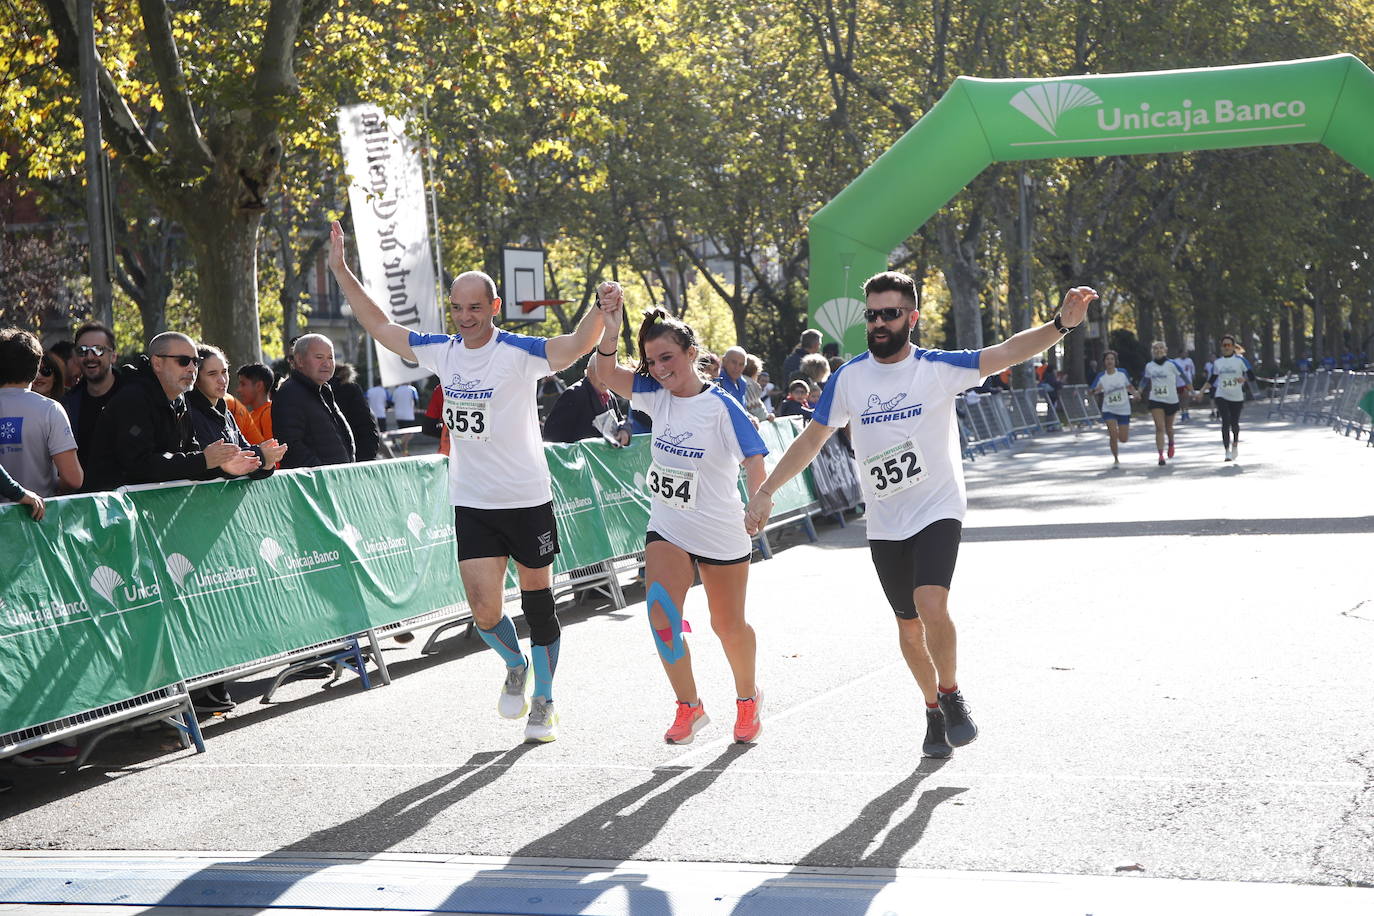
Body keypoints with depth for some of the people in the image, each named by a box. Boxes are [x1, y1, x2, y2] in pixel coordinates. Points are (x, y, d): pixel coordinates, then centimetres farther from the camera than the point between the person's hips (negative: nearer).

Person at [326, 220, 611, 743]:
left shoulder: (519, 353, -12)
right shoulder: (441, 351, 3)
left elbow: (576, 346, -28)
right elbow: (380, 327, 12)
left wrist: (602, 308, -47)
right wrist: (340, 271, 9)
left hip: (527, 500, -3)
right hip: (472, 503, 3)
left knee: (538, 603, 6)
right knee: (484, 610, -3)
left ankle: (543, 702, 22)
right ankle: (515, 667, 28)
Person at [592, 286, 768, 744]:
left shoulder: (722, 407, -18)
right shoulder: (656, 396, -3)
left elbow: (754, 462, -23)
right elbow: (607, 373, -15)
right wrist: (611, 326, -32)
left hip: (721, 534, -4)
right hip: (667, 529, 4)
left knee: (729, 625, 11)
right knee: (661, 613, -14)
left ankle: (748, 698, 39)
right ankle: (689, 706, 4)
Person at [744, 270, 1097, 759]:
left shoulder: (938, 368, -9)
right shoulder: (848, 378, 0)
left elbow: (1005, 353, -21)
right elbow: (811, 439, 9)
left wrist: (1061, 324, -37)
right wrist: (765, 491, 4)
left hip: (937, 511, -3)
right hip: (885, 523, 4)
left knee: (931, 605, -23)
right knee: (909, 626, 9)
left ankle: (951, 695, 1)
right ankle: (934, 710, 30)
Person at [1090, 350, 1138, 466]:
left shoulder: (1122, 373, -2)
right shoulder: (1101, 377, -3)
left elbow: (1129, 386, 12)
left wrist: (1134, 392, -8)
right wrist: (1096, 390, -25)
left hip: (1124, 410, 1)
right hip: (1109, 410, -1)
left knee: (1123, 439, 1)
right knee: (1113, 435, -17)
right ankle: (1116, 459, 5)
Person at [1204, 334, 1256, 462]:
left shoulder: (1240, 360, -3)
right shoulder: (1217, 362, 6)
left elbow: (1252, 376, -6)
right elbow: (1212, 379, 16)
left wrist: (1243, 378, -27)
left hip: (1237, 397, -1)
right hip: (1221, 396, 1)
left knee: (1234, 422, 8)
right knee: (1226, 422, -13)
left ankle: (1235, 444, 38)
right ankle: (1227, 451, -12)